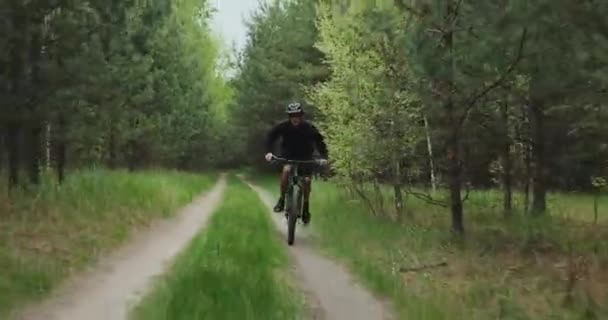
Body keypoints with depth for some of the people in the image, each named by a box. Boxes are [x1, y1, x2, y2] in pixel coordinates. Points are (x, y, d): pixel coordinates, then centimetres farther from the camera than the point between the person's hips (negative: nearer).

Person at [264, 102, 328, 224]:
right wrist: (269, 152, -26)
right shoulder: (283, 126, -17)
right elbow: (271, 136, -10)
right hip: (288, 156, 0)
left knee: (307, 180, -15)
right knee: (286, 170, -31)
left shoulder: (309, 128, -18)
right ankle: (282, 199, -16)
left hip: (305, 157, 0)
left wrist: (324, 157, -28)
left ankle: (305, 207, 8)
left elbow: (320, 141, -14)